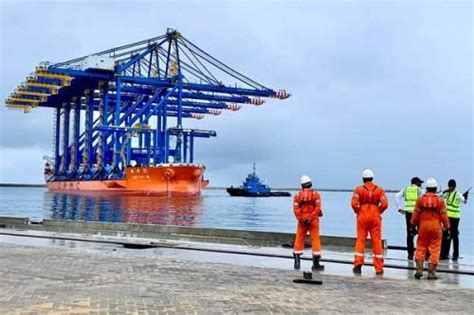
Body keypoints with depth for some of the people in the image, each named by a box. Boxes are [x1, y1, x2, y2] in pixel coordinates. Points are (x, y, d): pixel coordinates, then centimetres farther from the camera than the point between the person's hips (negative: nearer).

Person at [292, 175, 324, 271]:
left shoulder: (297, 195, 3)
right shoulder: (315, 194, -1)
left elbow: (296, 209, -6)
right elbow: (317, 208, -13)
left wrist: (301, 219, -8)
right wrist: (310, 218, -14)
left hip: (302, 221, 2)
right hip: (313, 220, -2)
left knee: (299, 240, 8)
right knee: (315, 240, 3)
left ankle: (297, 262, 7)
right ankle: (316, 264, 4)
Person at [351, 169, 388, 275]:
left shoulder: (359, 189, -1)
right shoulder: (379, 190, 4)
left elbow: (354, 203, -13)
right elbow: (384, 204, -8)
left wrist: (358, 212, 2)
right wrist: (378, 212, 5)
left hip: (362, 217, -1)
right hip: (375, 217, 1)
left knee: (360, 240, 7)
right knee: (377, 241, 5)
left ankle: (358, 264, 0)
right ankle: (379, 268, 7)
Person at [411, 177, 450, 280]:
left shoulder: (420, 199, -1)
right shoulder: (440, 200, -3)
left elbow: (416, 214, 2)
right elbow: (443, 216, -2)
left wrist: (413, 225, 14)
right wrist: (447, 227, 8)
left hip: (423, 226, 1)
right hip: (436, 227, -1)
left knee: (421, 248, 11)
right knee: (434, 250, 4)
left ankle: (419, 270, 6)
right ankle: (431, 272, 3)